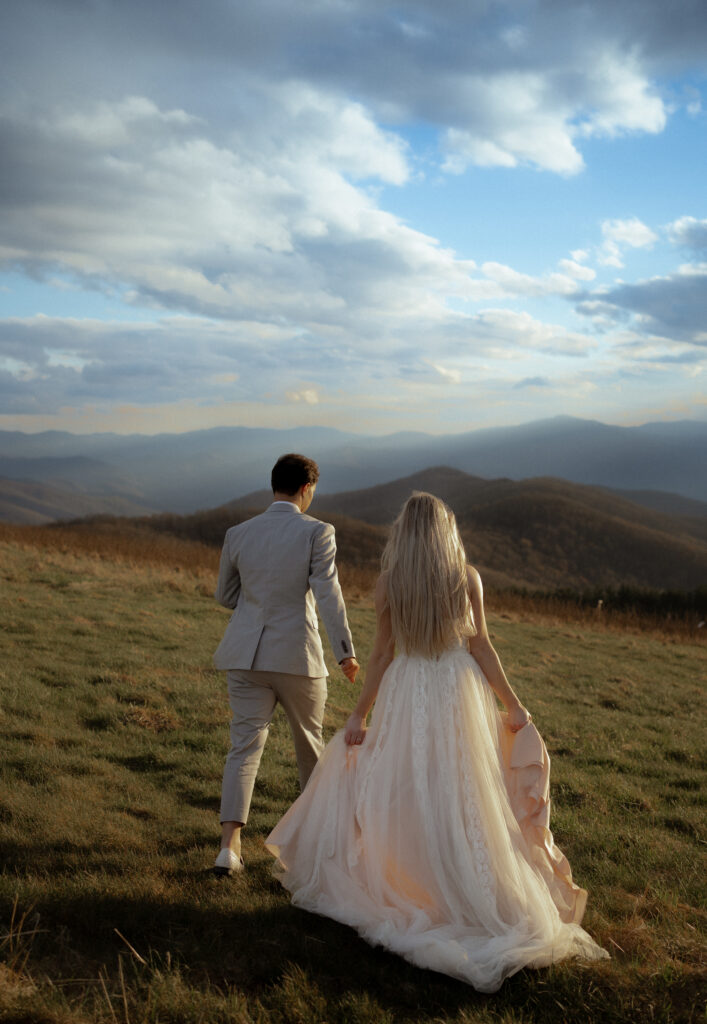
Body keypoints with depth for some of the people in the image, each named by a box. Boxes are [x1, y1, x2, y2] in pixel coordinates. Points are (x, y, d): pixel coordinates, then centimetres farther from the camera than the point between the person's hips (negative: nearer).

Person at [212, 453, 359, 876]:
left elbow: (225, 595, 13)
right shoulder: (317, 533, -9)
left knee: (245, 745, 2)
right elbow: (328, 593, -18)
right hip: (297, 655, -2)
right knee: (310, 740, 19)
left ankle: (229, 845, -11)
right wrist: (346, 651, -19)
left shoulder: (238, 534, 4)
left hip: (247, 656, 3)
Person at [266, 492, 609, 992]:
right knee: (464, 799, 6)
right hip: (460, 695, 0)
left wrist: (360, 715, 4)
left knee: (402, 795, 9)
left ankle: (401, 888, 15)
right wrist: (514, 706, 1)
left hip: (407, 697, 0)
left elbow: (382, 655, -3)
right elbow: (481, 644, -5)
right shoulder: (467, 576, -2)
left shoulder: (388, 583, -3)